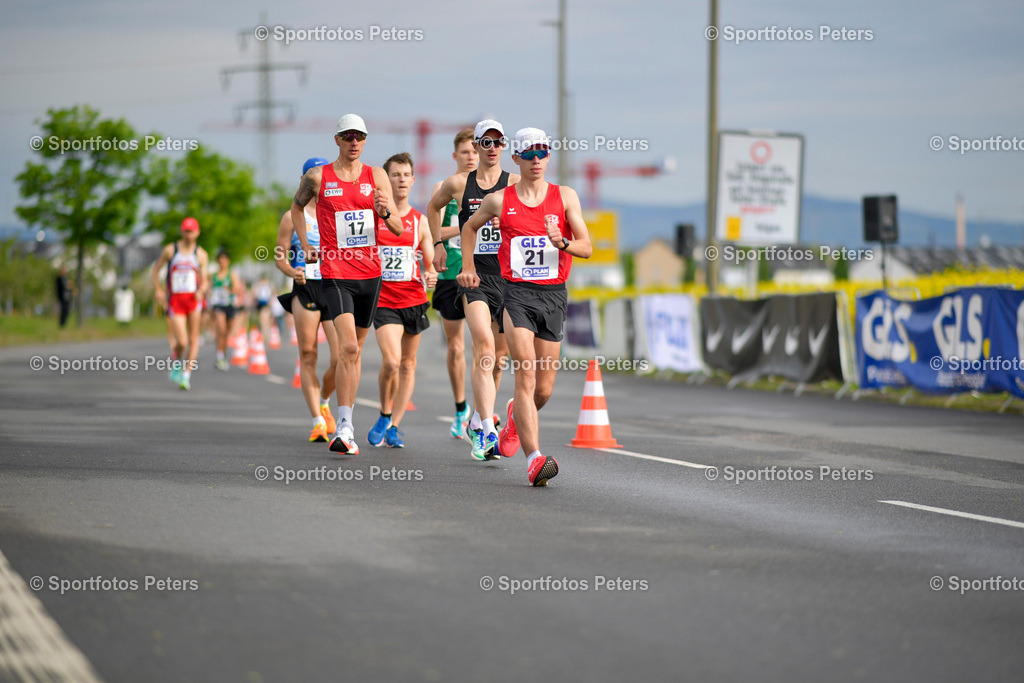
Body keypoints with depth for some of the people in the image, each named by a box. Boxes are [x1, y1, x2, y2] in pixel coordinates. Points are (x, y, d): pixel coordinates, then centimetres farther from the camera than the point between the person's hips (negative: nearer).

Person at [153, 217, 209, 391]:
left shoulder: (201, 254, 4)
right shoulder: (170, 250, 3)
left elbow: (204, 280, 1)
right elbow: (156, 269, 16)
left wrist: (201, 290, -21)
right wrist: (158, 289, 3)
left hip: (193, 299, 1)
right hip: (175, 300, -1)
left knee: (193, 340, 0)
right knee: (182, 342, -11)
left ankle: (186, 375, 11)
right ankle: (176, 363, 20)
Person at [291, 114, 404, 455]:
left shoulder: (376, 176, 5)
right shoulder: (318, 177, 1)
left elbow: (398, 229, 2)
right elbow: (297, 206, 22)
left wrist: (386, 212, -19)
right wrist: (305, 246, 11)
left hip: (370, 273, 3)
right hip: (336, 275, -3)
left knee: (355, 349, 12)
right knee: (348, 346, -18)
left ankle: (345, 423, 24)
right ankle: (344, 428, -19)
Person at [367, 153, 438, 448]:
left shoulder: (420, 222, 7)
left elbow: (430, 264, 11)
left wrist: (431, 277, -10)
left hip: (414, 299, 3)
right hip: (384, 300, -3)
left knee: (408, 365, 7)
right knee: (391, 361, -18)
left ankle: (394, 426, 18)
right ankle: (385, 415, 6)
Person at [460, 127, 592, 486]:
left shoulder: (565, 197, 4)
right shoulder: (499, 200, 4)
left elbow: (587, 247, 0)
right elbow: (469, 227, 23)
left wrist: (561, 242, -20)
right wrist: (468, 266, 16)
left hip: (554, 295, 2)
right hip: (517, 293, -2)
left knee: (544, 388, 8)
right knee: (526, 375, -20)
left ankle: (515, 416, 43)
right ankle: (534, 458, -26)